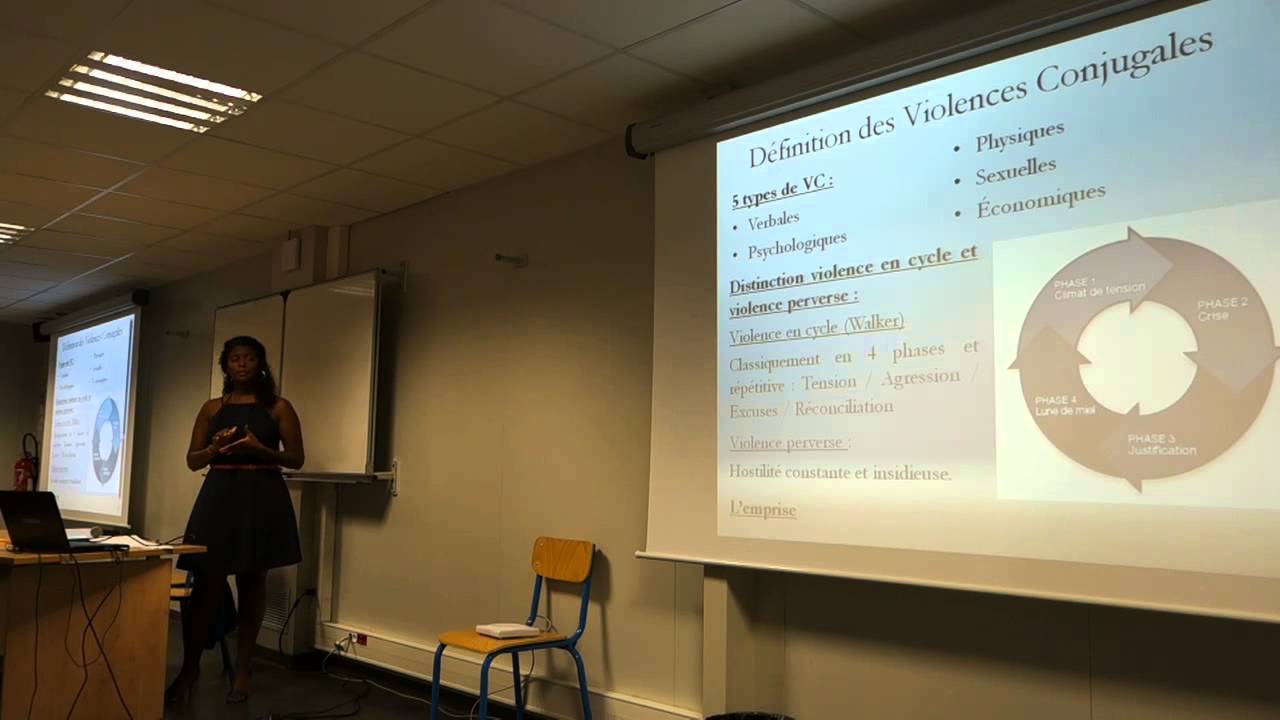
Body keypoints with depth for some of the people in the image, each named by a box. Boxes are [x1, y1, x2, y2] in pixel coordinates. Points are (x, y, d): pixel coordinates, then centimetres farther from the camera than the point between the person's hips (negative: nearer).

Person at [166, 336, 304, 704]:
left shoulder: (278, 407, 4)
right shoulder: (212, 408, 11)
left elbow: (297, 458, 1)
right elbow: (192, 460, 11)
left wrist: (260, 449, -15)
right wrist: (215, 448, -10)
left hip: (262, 499, -1)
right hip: (219, 497, 1)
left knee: (252, 583, 5)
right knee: (206, 582, -3)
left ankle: (242, 670, 15)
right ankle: (189, 666, 14)